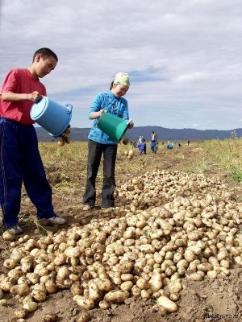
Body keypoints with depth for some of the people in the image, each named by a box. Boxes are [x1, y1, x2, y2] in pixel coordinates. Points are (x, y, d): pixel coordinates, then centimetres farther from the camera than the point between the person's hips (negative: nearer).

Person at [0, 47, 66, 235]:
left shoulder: (41, 88, 16)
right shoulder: (17, 73, -1)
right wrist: (27, 96, -29)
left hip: (28, 130, 7)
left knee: (36, 173, 7)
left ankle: (46, 212, 15)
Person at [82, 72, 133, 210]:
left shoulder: (124, 102, 4)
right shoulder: (101, 96, -5)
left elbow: (125, 120, -4)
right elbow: (91, 114, -10)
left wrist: (129, 124, -29)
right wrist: (98, 113, -33)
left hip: (112, 141, 2)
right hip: (96, 138, -2)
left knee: (109, 173, 3)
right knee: (92, 171, 4)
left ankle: (108, 203, 10)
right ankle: (88, 201, 13)